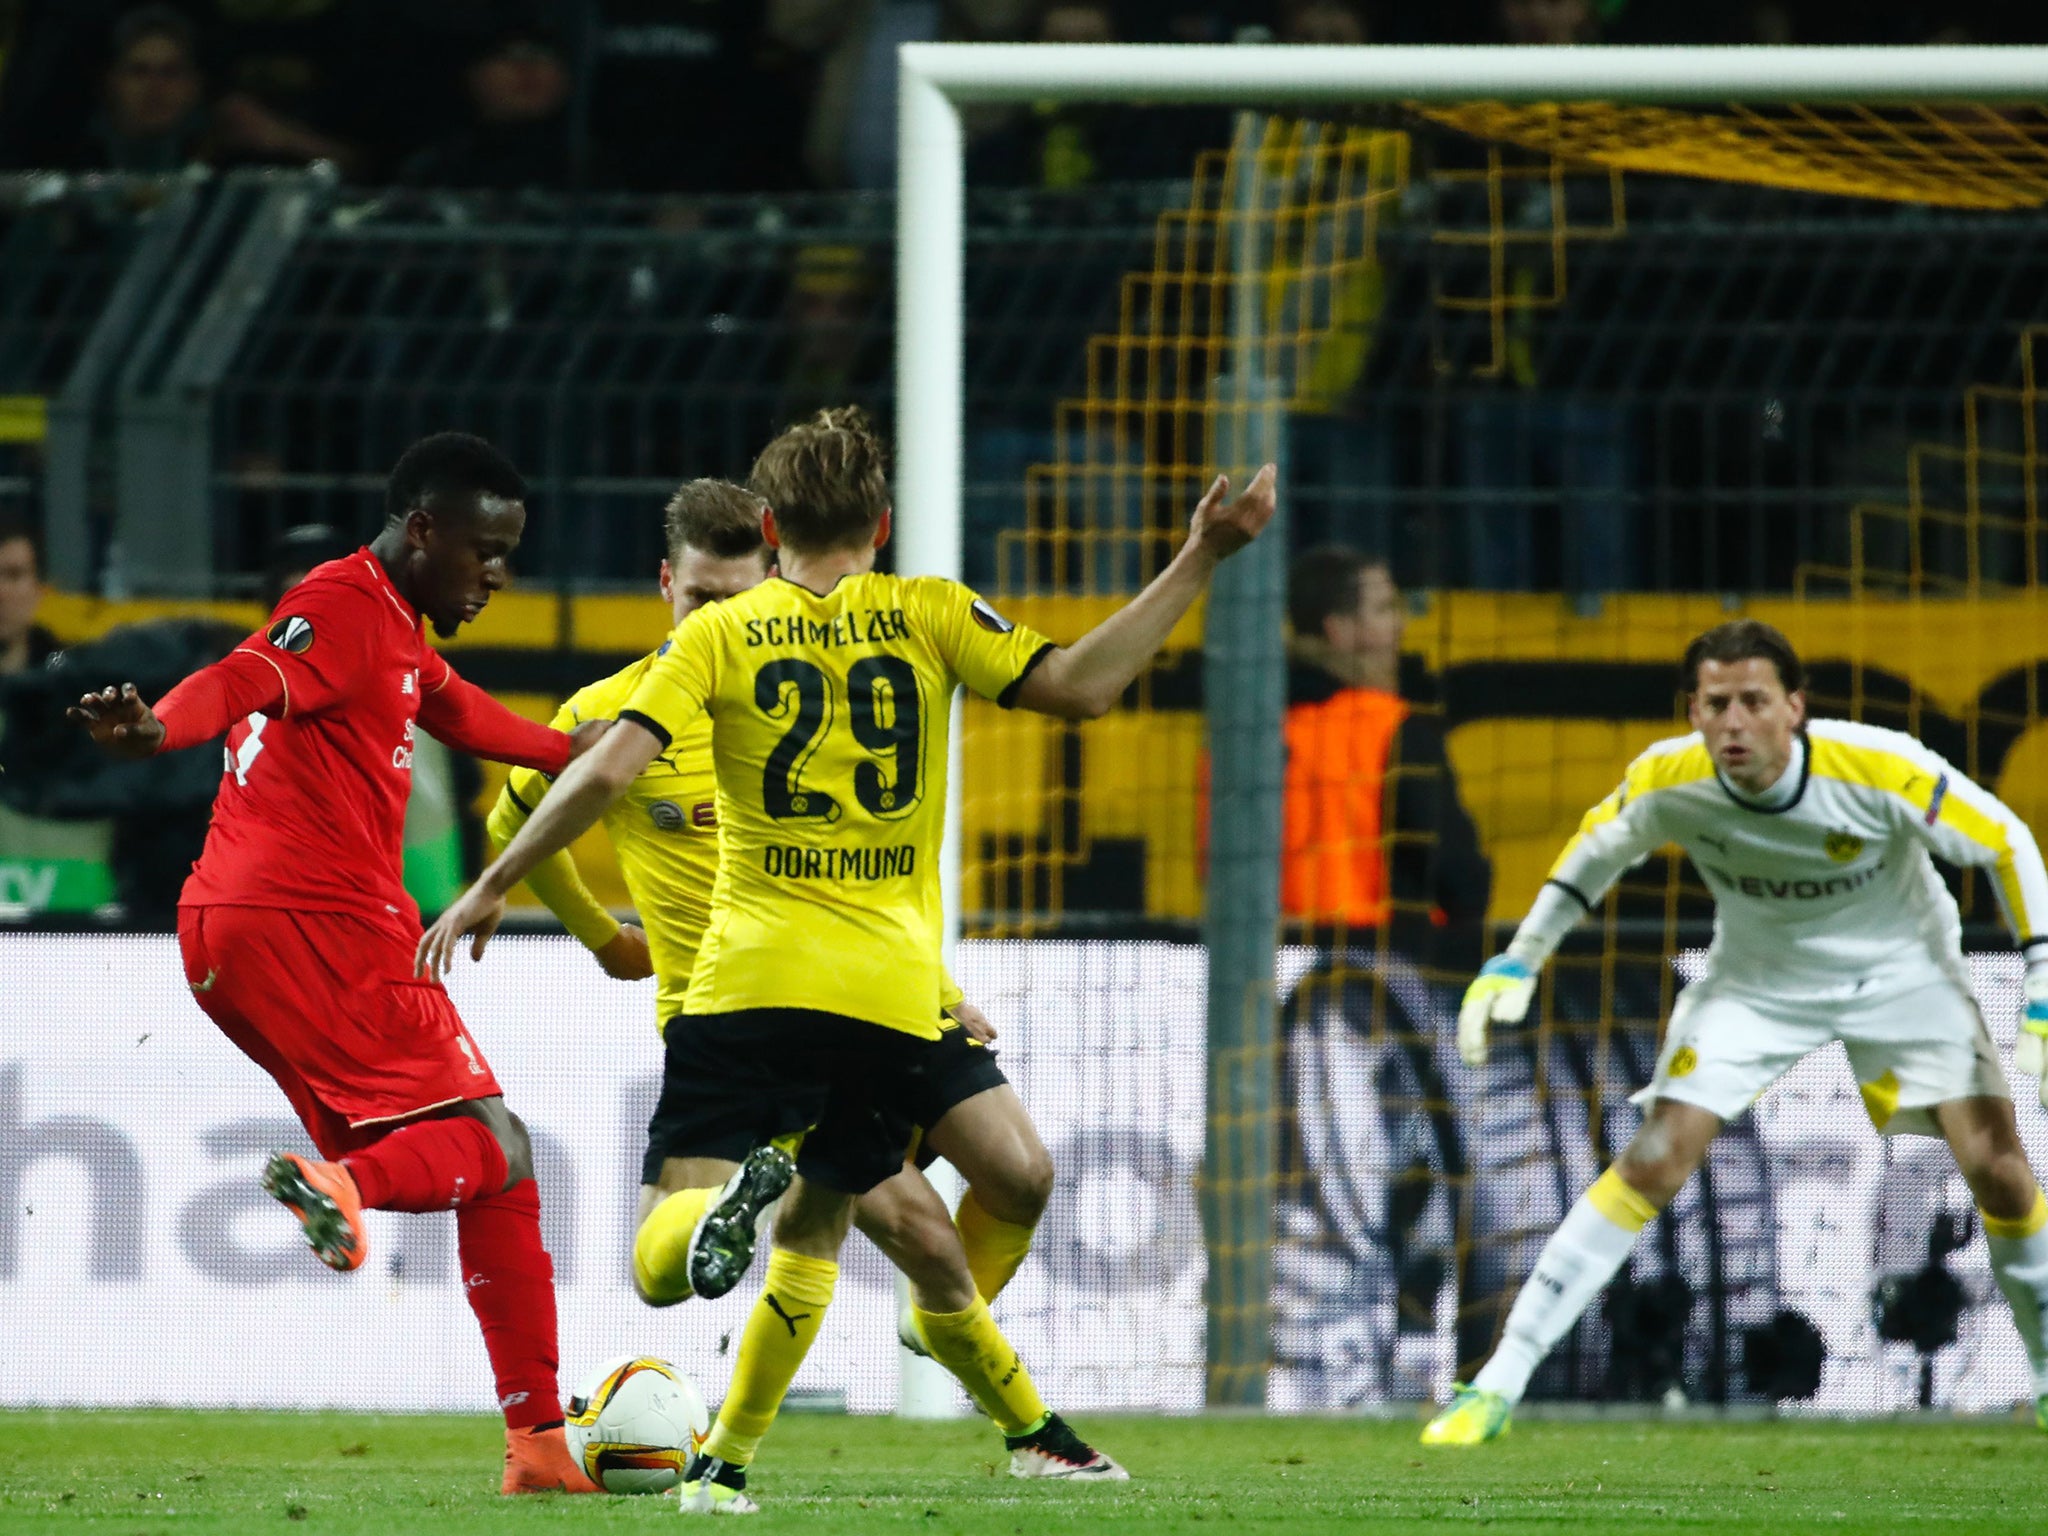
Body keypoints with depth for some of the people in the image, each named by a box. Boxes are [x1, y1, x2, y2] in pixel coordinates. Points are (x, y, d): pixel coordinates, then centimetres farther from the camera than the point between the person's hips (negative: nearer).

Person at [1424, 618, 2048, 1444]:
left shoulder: (1882, 770, -32)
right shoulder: (1667, 780, -24)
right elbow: (1597, 849, 0)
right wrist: (1518, 961, -1)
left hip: (1901, 969, -1)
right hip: (1755, 976, 1)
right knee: (1653, 1162, -14)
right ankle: (1499, 1383, -10)